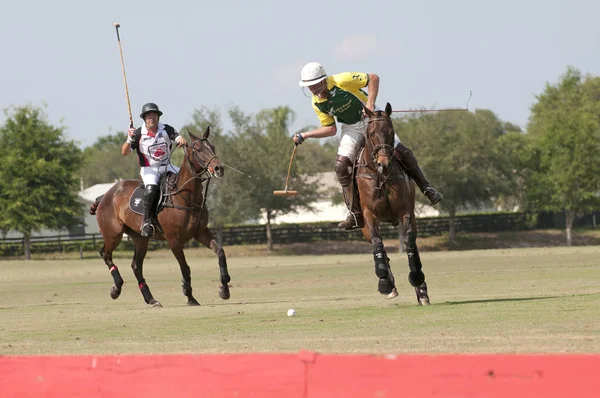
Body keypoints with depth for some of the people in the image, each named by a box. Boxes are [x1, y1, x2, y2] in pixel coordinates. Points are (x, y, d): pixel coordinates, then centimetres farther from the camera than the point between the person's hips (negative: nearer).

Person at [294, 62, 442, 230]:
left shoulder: (341, 81, -24)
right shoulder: (317, 103, -7)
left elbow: (373, 78, -19)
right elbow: (330, 129, 2)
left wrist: (370, 104, -28)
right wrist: (305, 135, -8)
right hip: (351, 129, 4)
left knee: (401, 152, -15)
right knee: (341, 165, -15)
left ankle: (426, 188, 8)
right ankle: (356, 215, -11)